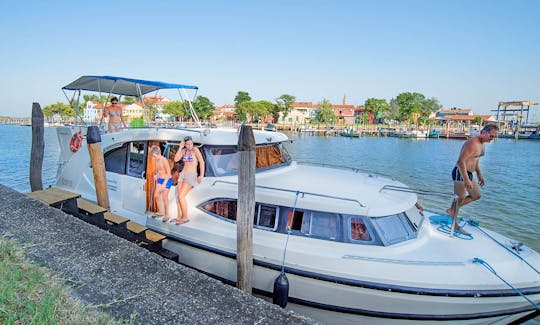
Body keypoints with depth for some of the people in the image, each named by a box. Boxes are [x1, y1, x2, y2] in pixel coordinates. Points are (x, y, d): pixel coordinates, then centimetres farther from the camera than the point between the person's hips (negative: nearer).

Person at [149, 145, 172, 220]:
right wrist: (156, 175, 2)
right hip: (160, 180, 8)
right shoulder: (156, 160, 3)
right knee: (156, 196, 9)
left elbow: (169, 173, -19)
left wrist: (164, 184, -21)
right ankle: (160, 212, 25)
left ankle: (166, 215, 9)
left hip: (167, 180, -8)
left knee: (164, 197, -4)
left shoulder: (164, 160, -20)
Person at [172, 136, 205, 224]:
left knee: (181, 196, -13)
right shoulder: (184, 150, 8)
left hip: (191, 176, -7)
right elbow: (176, 159, -1)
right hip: (182, 174, 7)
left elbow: (202, 162, -14)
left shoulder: (195, 149, -11)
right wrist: (180, 148, -6)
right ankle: (179, 217, 17)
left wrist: (201, 175, -20)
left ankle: (185, 217, -1)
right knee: (180, 196, 7)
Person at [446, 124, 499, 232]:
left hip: (468, 174, 10)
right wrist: (466, 180, -30)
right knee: (460, 198, -2)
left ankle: (451, 210, 24)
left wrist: (479, 174, 25)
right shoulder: (472, 143, -21)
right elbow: (461, 161, -29)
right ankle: (454, 225, 11)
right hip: (460, 173, -10)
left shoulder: (482, 144, 12)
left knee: (476, 196, 18)